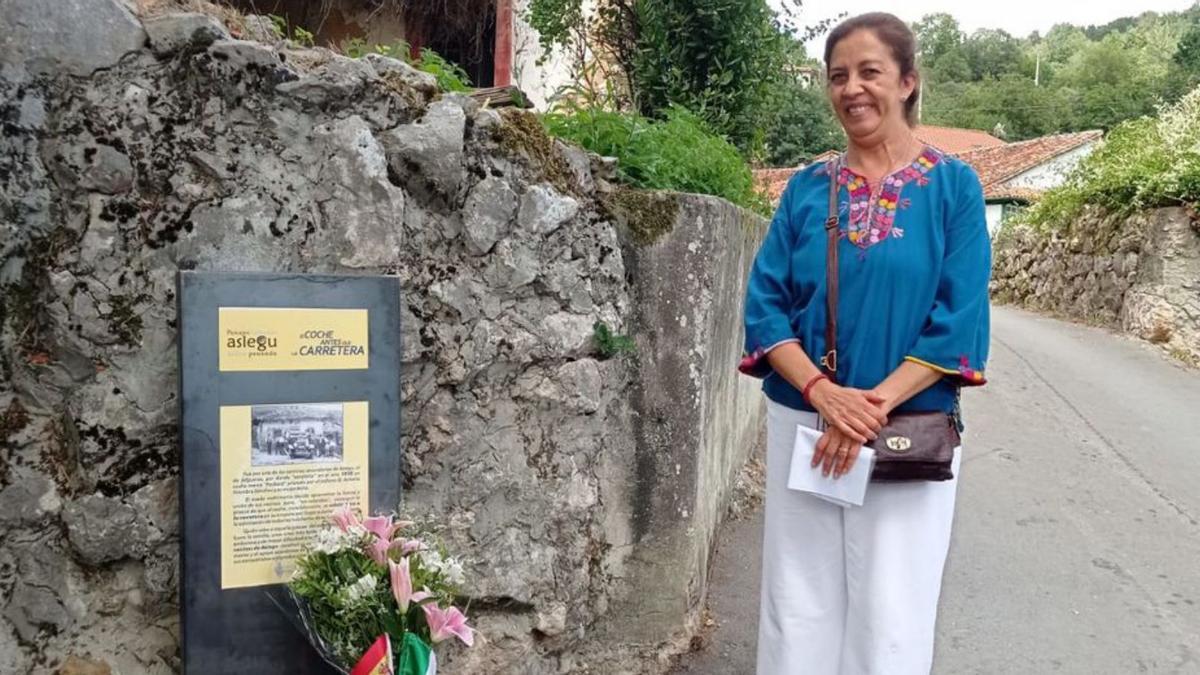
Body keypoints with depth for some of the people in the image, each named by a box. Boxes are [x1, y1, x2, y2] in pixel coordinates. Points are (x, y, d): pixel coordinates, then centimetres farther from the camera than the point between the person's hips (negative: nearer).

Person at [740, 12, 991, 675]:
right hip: (800, 425, 2)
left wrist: (874, 405, -18)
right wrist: (824, 393, -17)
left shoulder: (954, 185, -1)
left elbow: (957, 320, -8)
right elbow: (765, 304, -1)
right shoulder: (806, 188, 5)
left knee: (890, 615, 6)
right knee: (798, 607, 9)